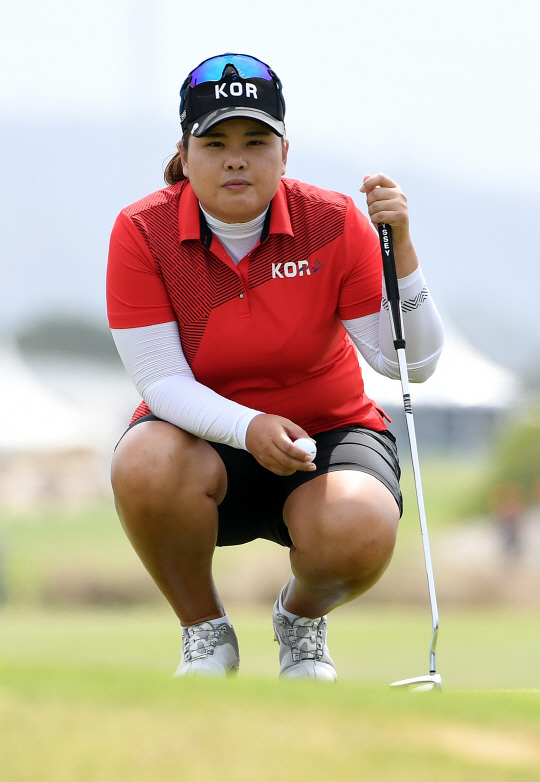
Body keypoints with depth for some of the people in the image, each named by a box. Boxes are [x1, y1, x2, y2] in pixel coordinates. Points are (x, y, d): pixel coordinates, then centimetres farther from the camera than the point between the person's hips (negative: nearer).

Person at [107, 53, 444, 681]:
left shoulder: (334, 224, -11)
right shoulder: (142, 231, -12)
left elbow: (411, 363, -12)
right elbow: (161, 381, -16)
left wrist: (400, 250, -27)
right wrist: (249, 428, -34)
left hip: (328, 433, 0)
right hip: (204, 439, 0)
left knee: (359, 533, -35)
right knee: (146, 465, -37)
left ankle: (301, 616, 6)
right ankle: (204, 630, -6)